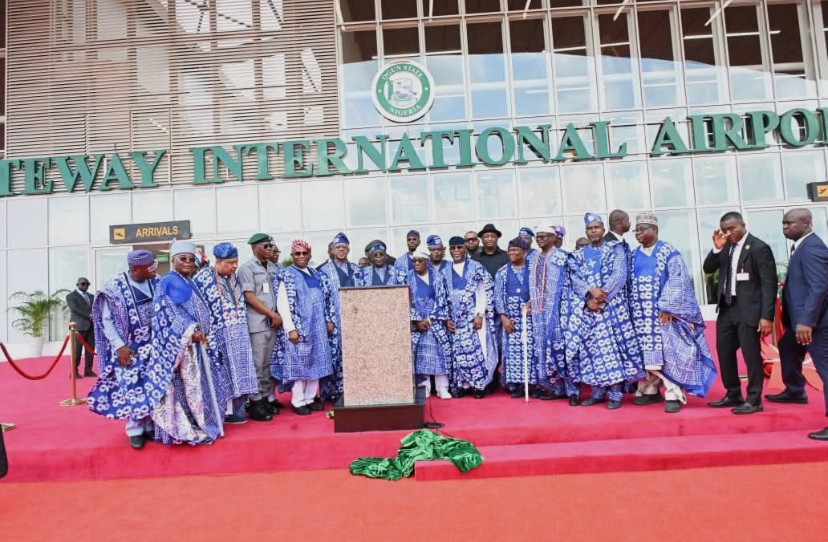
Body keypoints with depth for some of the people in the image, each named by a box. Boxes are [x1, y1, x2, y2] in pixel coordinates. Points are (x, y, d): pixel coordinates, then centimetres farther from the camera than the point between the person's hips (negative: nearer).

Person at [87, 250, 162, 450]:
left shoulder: (156, 283, -3)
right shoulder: (115, 287, -14)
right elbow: (107, 320, -8)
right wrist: (120, 346, -13)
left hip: (154, 345, 3)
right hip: (129, 348, -3)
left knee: (154, 386, 7)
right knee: (131, 388, 2)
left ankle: (150, 426, 20)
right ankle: (135, 430, 16)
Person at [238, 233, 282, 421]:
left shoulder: (273, 267, 13)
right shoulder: (247, 267, -5)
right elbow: (249, 297, -10)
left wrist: (276, 316, 5)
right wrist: (272, 314, -10)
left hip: (272, 322, 6)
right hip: (257, 323, -6)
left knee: (269, 364, 10)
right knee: (257, 365, -2)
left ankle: (268, 399, 19)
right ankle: (256, 404, 6)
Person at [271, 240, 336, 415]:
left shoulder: (317, 275, 12)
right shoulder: (287, 276, -5)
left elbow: (326, 299, 16)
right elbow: (282, 304, -12)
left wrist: (329, 321, 8)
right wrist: (291, 329, -17)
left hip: (317, 326, 6)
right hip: (299, 327, -6)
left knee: (315, 362, 10)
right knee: (298, 363, 0)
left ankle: (310, 398, 21)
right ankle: (298, 401, 11)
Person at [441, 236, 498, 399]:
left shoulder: (476, 267, 0)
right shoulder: (445, 272, 10)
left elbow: (485, 292, -5)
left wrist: (480, 314, -13)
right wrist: (446, 319, 2)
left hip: (474, 317, -3)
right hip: (455, 319, 3)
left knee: (476, 349, -5)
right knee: (458, 351, 3)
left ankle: (479, 385, 6)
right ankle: (462, 384, 13)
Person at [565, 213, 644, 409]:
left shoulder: (616, 249, 6)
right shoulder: (579, 255, 15)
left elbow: (619, 276, -7)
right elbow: (575, 279, 1)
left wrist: (601, 298, -16)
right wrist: (591, 291, -19)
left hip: (610, 304, -3)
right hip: (585, 305, 3)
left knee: (612, 343, -7)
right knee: (589, 345, 1)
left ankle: (616, 393, 0)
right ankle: (597, 391, 11)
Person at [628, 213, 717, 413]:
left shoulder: (669, 252, -4)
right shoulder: (634, 255, 11)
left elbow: (677, 281, -11)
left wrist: (667, 308, -17)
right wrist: (633, 309, 7)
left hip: (664, 313, -5)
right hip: (642, 314, 5)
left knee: (669, 352, -7)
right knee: (648, 352, 10)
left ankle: (673, 395, -2)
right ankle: (651, 391, 20)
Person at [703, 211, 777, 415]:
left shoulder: (759, 248, -10)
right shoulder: (724, 247, 8)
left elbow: (769, 284, -12)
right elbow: (708, 269, 6)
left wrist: (767, 316, -17)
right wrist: (717, 248, -10)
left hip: (748, 310, -7)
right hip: (726, 308, 7)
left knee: (751, 355, 1)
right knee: (724, 353, 13)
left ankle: (754, 400, 14)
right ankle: (733, 395, 28)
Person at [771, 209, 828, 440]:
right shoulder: (801, 246, 12)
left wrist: (806, 321, -30)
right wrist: (799, 319, 17)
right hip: (802, 318, 11)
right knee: (787, 347, 28)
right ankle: (795, 391, 47)